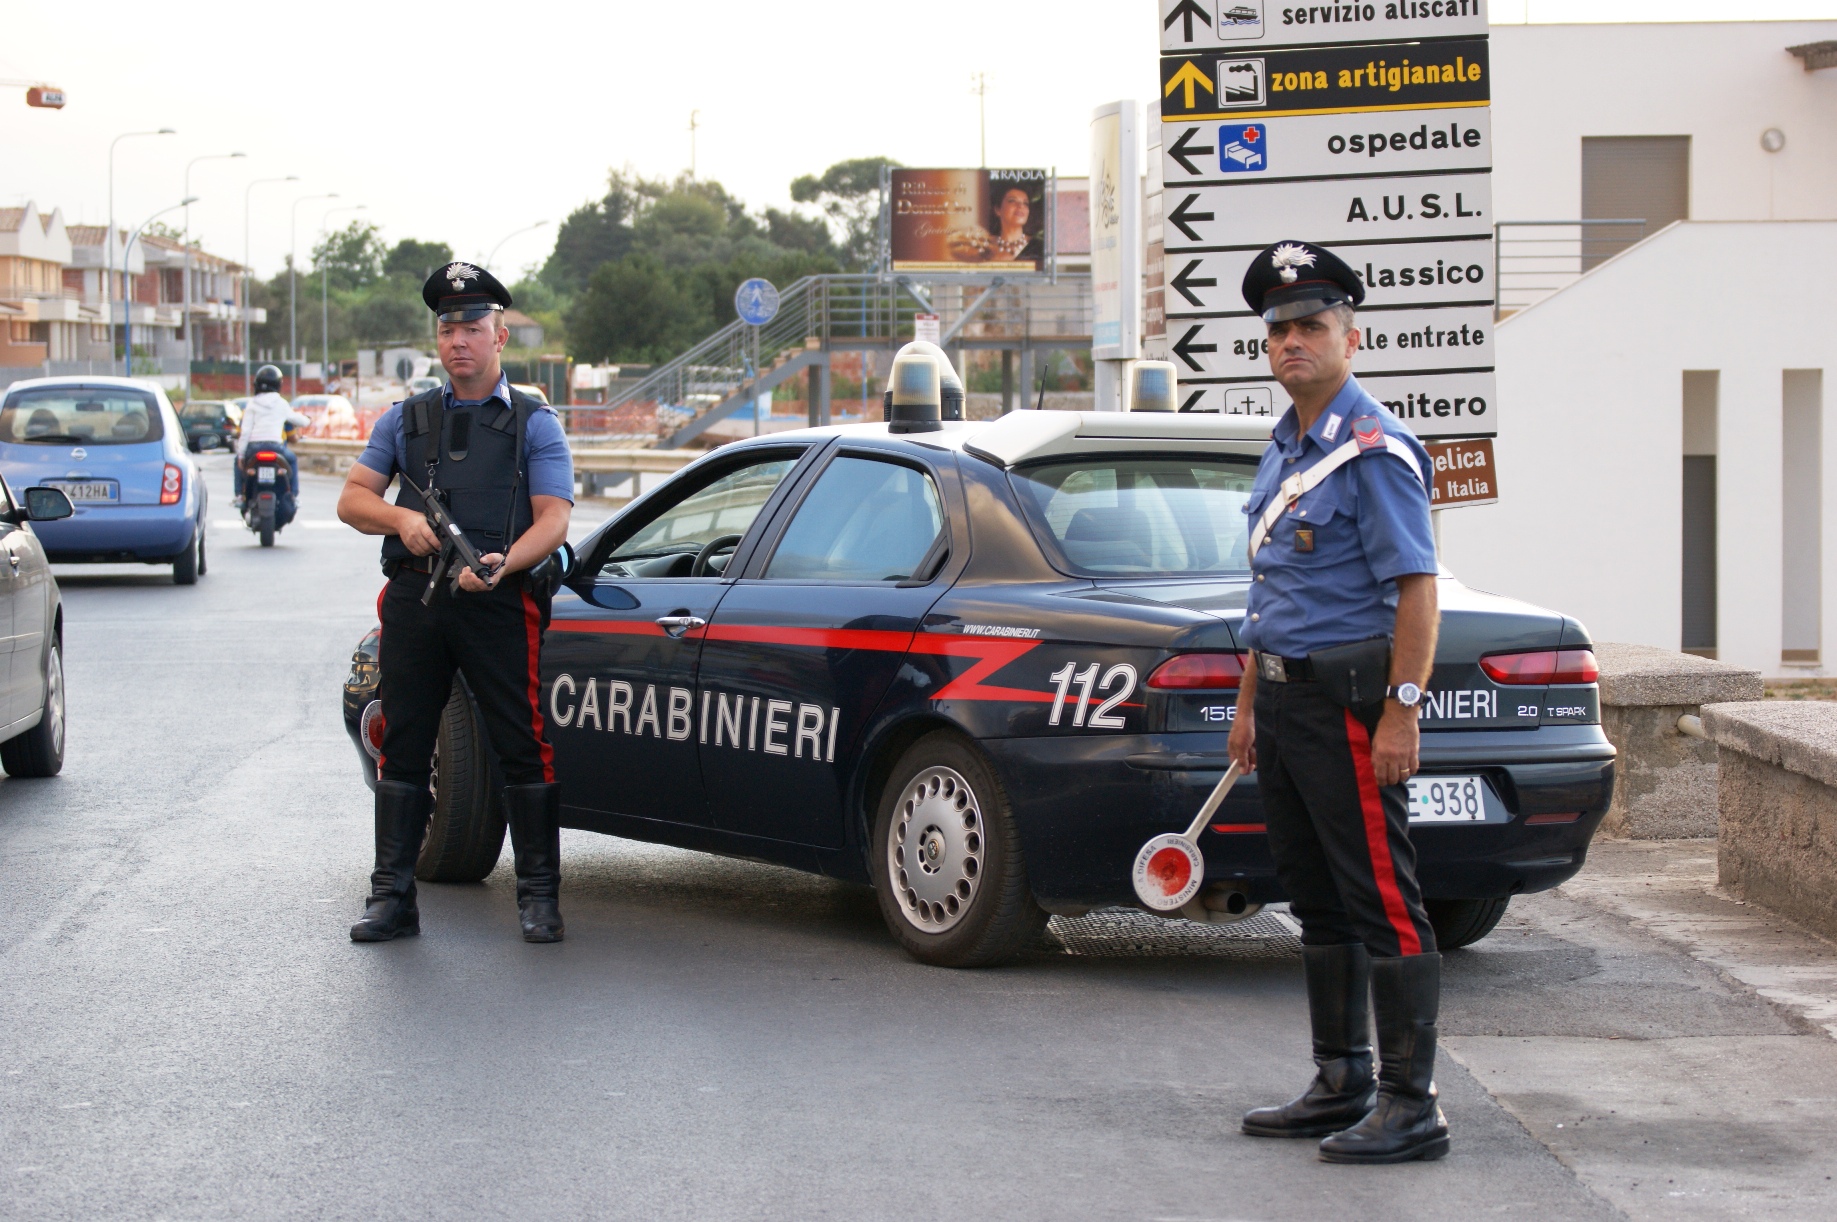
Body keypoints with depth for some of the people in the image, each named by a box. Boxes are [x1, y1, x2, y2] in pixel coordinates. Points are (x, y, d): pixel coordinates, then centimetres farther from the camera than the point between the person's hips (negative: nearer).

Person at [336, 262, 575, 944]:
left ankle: (539, 897, 2)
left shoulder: (534, 425, 9)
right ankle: (392, 897, 8)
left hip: (499, 601, -3)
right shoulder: (406, 420, 19)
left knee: (523, 747, -5)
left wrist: (503, 563, -21)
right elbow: (352, 498, 14)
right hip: (413, 597, 3)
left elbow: (554, 517, -2)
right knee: (403, 747, 3)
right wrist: (401, 517, -9)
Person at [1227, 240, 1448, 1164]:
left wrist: (1401, 709, -23)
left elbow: (1416, 588, -18)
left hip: (1350, 697, -9)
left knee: (1382, 903, -7)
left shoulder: (1374, 449, -12)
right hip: (1287, 697, 9)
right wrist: (1249, 701, 21)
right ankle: (1340, 1085, 23)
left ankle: (1410, 1106, -5)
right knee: (1320, 903, 14)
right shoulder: (1284, 449, 17)